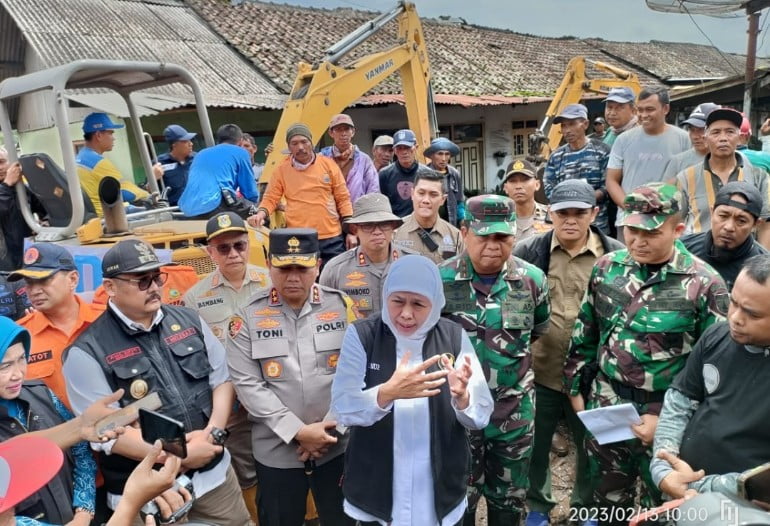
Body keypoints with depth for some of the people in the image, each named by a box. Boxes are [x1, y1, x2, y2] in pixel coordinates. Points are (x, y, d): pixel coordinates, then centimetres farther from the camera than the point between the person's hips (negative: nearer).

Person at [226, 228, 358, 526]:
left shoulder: (341, 306, -2)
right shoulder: (249, 316, -5)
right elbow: (247, 384, -10)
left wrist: (330, 428, -10)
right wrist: (298, 431, -14)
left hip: (337, 445, 1)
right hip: (277, 450, 0)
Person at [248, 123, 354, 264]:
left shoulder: (328, 164, 3)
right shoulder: (282, 170, 3)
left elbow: (343, 198, 6)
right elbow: (271, 199, 7)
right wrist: (261, 213, -16)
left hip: (332, 238, 1)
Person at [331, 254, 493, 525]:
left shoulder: (455, 337, -6)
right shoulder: (361, 335, -9)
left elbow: (482, 416, -7)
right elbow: (342, 408, -16)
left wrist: (461, 396, -29)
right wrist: (388, 392, -34)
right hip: (374, 490, -1)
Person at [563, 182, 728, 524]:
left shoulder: (704, 284, -15)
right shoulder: (607, 267, -3)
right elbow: (585, 334, 7)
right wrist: (576, 387, 9)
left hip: (665, 414, -3)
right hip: (605, 407, 3)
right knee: (608, 496, 23)